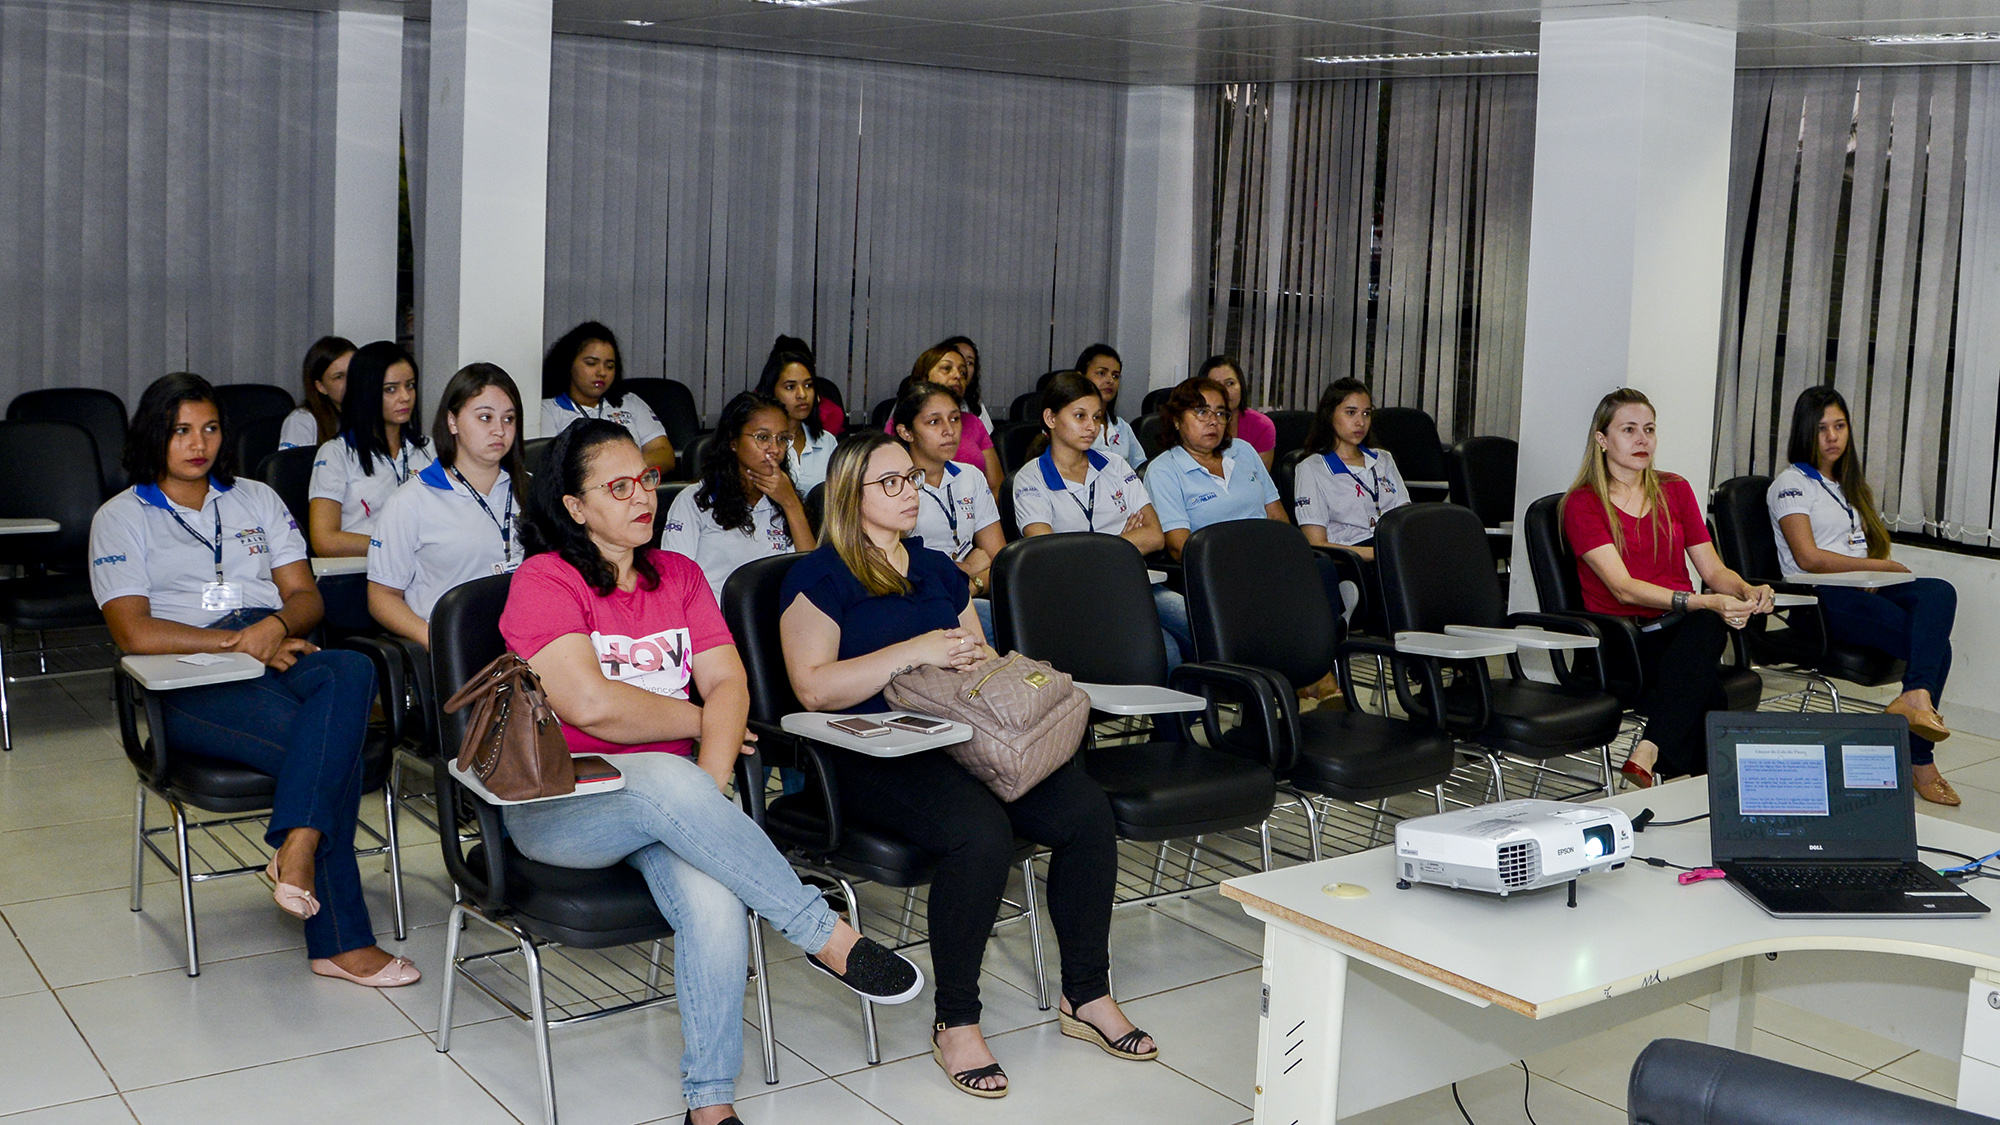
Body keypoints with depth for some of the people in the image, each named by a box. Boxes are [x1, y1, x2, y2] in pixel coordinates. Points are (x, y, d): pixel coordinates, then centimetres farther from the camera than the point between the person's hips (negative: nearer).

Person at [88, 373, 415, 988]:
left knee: (352, 671, -36)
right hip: (194, 684, -4)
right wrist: (236, 640, -12)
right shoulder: (121, 517, 12)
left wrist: (275, 627, -9)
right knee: (332, 747, -34)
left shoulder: (256, 499, 25)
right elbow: (134, 632, -2)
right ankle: (341, 942, -32)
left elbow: (307, 596, 16)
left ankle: (297, 848, -44)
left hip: (282, 656, 4)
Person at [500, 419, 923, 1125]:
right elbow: (592, 705, -16)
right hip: (557, 808, -4)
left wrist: (708, 795, -14)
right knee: (667, 782, -38)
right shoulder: (544, 581, -3)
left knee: (714, 899, -29)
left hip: (669, 799, 4)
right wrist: (699, 718, -1)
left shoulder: (677, 575, 15)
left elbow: (729, 682, 4)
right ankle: (826, 937, -28)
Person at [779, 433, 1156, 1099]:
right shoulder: (820, 579, 3)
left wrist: (985, 662, 2)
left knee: (1087, 810, -17)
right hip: (871, 757, -6)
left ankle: (1087, 996, -3)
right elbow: (814, 687, -10)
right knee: (981, 830, -35)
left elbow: (983, 662, 27)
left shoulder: (939, 571, 24)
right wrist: (914, 652, -16)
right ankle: (955, 1023, -18)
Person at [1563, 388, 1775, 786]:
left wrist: (1748, 591, -12)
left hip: (1683, 630, 4)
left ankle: (1648, 752, -45)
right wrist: (1702, 602, -26)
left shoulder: (1675, 490, 17)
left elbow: (1713, 569, 12)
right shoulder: (1582, 504, 0)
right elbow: (1624, 588, -13)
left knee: (1708, 624, -36)